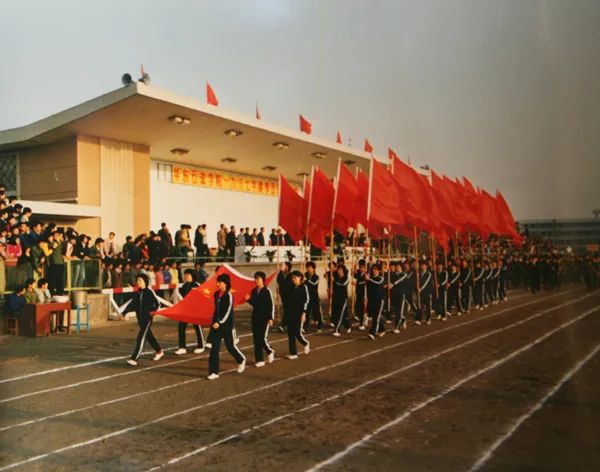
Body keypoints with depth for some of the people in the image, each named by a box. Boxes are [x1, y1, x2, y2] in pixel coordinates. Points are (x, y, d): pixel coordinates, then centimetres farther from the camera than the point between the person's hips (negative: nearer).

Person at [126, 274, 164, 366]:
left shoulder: (149, 291, -10)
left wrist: (153, 310, -27)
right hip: (140, 318, 7)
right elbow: (133, 304, 9)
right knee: (148, 336, 19)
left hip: (147, 318, -7)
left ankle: (134, 358, -12)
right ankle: (159, 351, 37)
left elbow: (156, 303, -10)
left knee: (140, 338, -11)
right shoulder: (138, 292, 9)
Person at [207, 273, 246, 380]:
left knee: (230, 346, 8)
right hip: (216, 324, 6)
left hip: (227, 325, -6)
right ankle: (214, 372, 2)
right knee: (214, 348, -1)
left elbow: (228, 312, -17)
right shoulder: (216, 294, 7)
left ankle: (241, 360, 37)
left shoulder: (228, 295, -13)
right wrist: (214, 321, 16)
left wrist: (220, 323, -20)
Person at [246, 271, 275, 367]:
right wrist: (248, 299, -4)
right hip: (255, 317, 6)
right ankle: (259, 360, 13)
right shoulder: (254, 291, 6)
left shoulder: (267, 291, -10)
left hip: (265, 317, -6)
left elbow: (271, 305, -10)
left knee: (262, 338, -9)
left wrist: (271, 318, -13)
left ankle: (270, 351, 22)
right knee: (256, 338, 4)